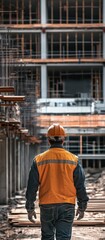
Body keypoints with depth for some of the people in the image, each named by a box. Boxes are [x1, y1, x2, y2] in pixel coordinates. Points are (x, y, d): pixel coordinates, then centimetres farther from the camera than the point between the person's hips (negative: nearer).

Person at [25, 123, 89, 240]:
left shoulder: (39, 160, -2)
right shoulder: (73, 160, -2)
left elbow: (32, 186, 0)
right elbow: (80, 185, 2)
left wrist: (30, 208, 8)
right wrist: (82, 207, 12)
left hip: (46, 206, 1)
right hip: (67, 206, 0)